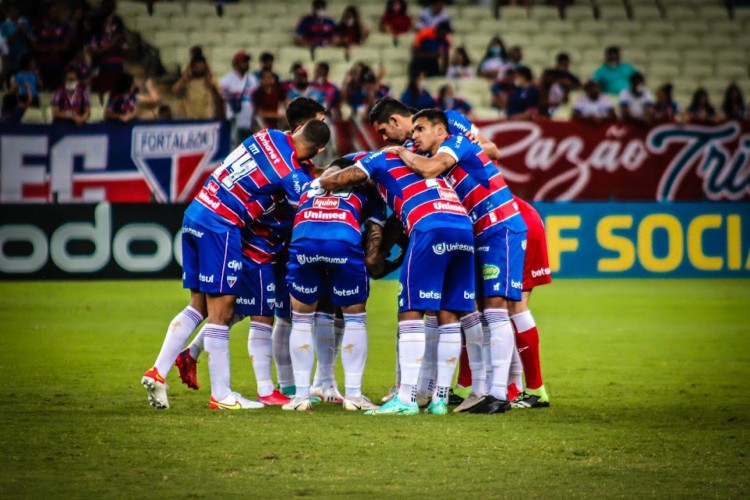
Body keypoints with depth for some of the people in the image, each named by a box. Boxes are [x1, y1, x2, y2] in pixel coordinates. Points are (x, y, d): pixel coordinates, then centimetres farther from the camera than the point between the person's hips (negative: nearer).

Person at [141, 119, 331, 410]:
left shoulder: (268, 136, 7)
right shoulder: (292, 175, -13)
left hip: (194, 215, 8)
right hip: (221, 226, -8)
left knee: (199, 305, 15)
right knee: (221, 311, -1)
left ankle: (158, 372, 11)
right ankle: (221, 395, 4)